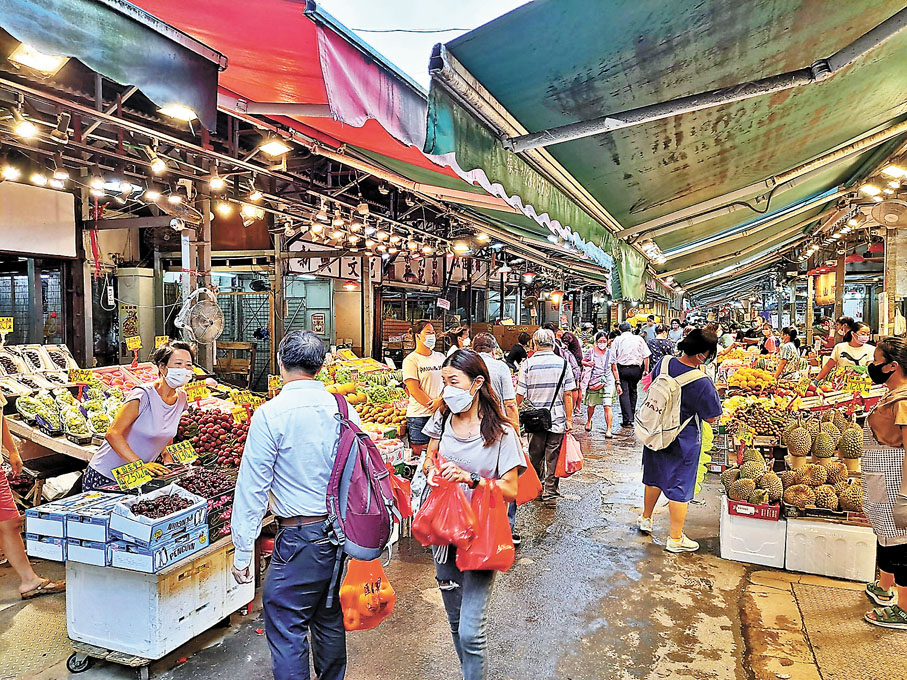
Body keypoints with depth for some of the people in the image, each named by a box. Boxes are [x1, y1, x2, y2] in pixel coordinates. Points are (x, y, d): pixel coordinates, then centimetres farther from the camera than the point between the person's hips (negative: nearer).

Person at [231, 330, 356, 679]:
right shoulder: (345, 410, 0)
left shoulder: (270, 415, -13)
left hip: (301, 539, -6)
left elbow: (253, 486, -11)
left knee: (286, 631, 7)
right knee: (331, 623, 22)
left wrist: (243, 551, -3)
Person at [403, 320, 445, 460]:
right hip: (419, 416, -5)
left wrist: (440, 400, -10)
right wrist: (434, 407, -12)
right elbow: (414, 390, -11)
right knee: (419, 454, 0)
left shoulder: (440, 357, 13)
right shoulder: (411, 360, -5)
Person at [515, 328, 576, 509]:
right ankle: (550, 495, 8)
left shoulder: (528, 364, -6)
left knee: (536, 457, 16)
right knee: (553, 458, 6)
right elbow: (568, 394, -4)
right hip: (557, 419, 0)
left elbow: (520, 394, -5)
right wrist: (569, 419, 2)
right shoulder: (562, 363, -2)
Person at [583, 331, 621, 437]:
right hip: (593, 381, 0)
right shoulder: (591, 351, 3)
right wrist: (587, 364, -11)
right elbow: (583, 361, 13)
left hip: (608, 381, 0)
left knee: (607, 406, -10)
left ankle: (608, 430, -6)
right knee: (591, 405, 9)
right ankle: (588, 421, 40)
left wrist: (618, 383, 13)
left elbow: (614, 369, 14)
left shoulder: (610, 353, 7)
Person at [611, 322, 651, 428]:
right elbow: (646, 356, 2)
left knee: (624, 393, 0)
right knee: (633, 391, 18)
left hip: (622, 368, -2)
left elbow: (612, 357, -3)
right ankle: (632, 415, 25)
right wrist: (646, 369, 8)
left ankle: (627, 420, -6)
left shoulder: (617, 340, 1)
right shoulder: (639, 339, 5)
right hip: (636, 369, 2)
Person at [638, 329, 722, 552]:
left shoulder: (665, 363, -10)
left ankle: (646, 518, 45)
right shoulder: (702, 383, -26)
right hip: (683, 441, -6)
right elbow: (712, 418, -14)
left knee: (655, 476, 25)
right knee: (680, 486, 9)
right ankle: (675, 539, 22)